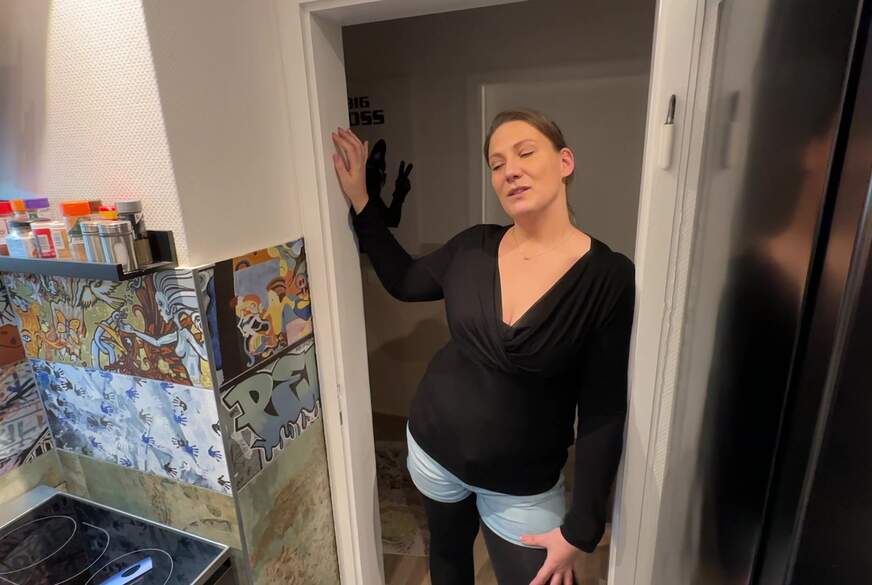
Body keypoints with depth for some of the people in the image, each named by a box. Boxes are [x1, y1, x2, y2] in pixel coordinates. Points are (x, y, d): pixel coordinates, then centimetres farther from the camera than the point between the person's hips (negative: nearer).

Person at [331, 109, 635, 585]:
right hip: (434, 447, 4)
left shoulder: (610, 277, -19)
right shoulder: (473, 247, -9)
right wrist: (358, 199, 3)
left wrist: (581, 528, -12)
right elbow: (404, 281, 8)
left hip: (523, 485, -3)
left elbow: (603, 414, -15)